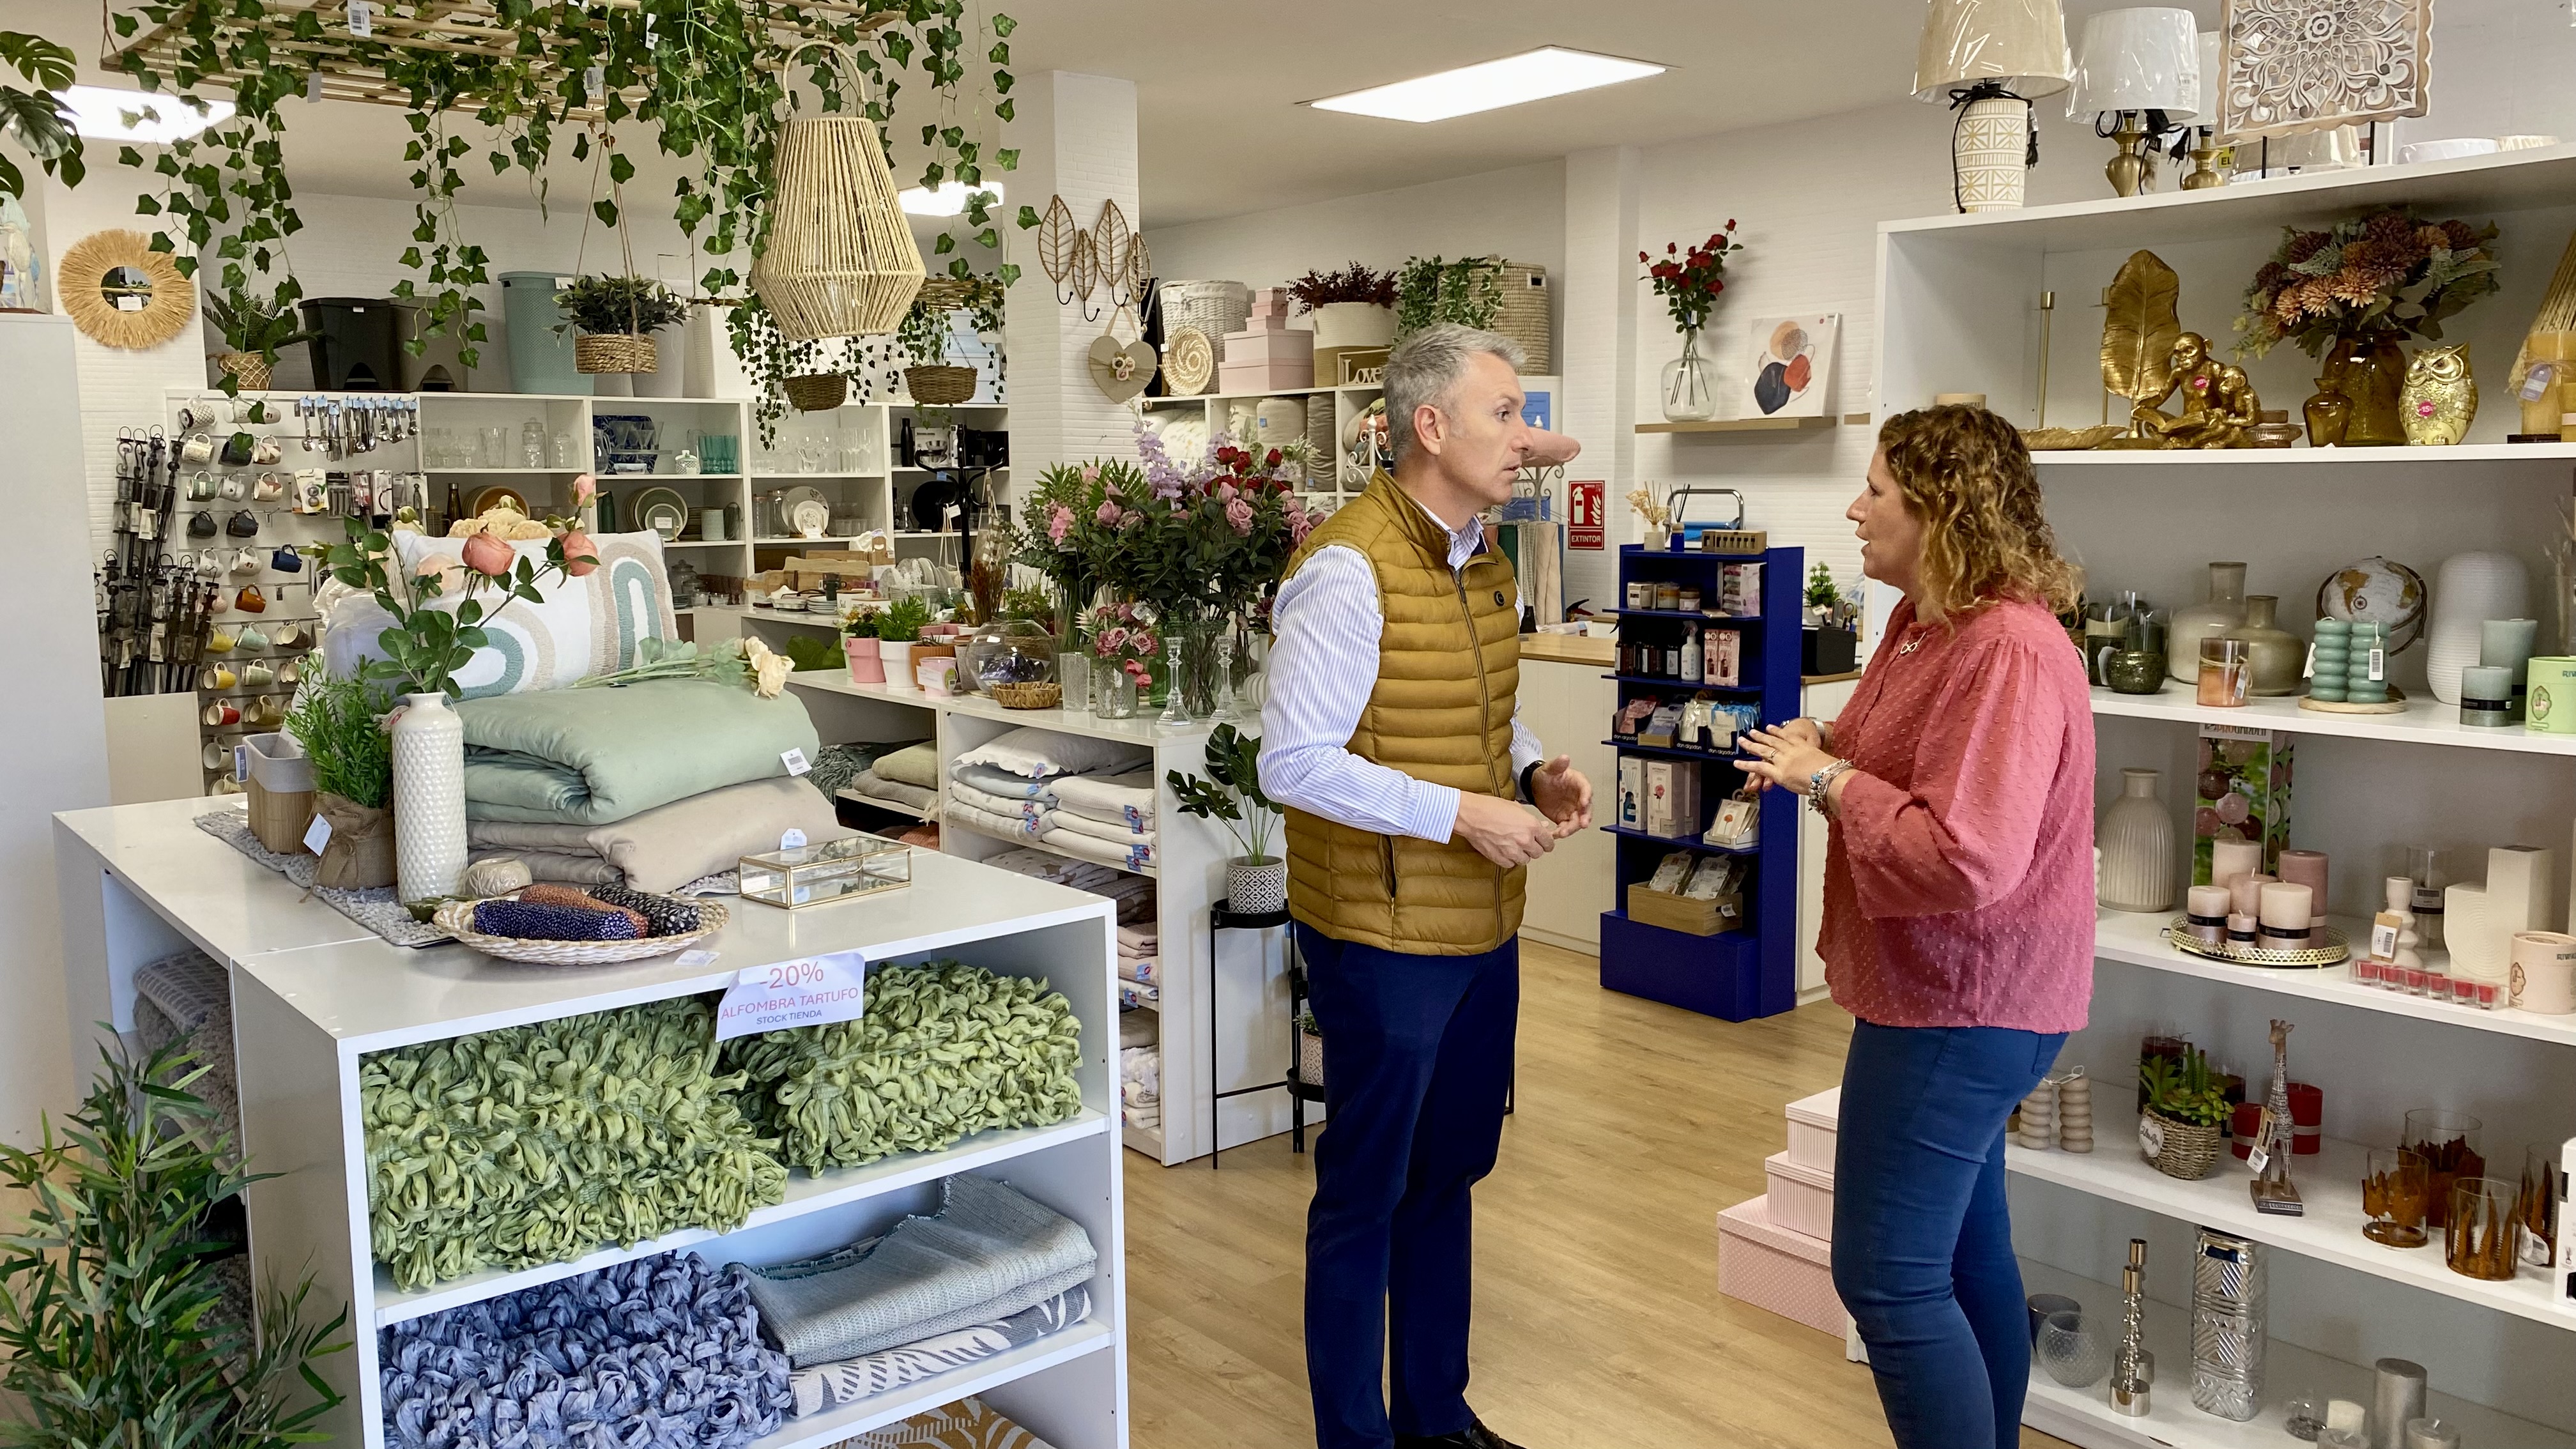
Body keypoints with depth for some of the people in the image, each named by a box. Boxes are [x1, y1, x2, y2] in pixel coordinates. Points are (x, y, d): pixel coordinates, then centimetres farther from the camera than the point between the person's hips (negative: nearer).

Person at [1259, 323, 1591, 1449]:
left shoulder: (1482, 557, 8)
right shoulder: (1350, 567, -20)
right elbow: (1292, 761, -22)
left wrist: (1536, 772, -1)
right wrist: (1461, 814, -23)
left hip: (1483, 928, 9)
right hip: (1384, 937, -9)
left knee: (1448, 1174, 21)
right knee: (1367, 1191, 7)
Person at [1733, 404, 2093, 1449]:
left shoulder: (2008, 651, -23)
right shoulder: (1923, 623, 9)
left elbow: (1967, 860, -30)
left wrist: (1831, 778, -20)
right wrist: (1820, 757, 5)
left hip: (1957, 1010, -10)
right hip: (1950, 999, 10)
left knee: (1886, 1276, -4)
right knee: (1964, 1249, 20)